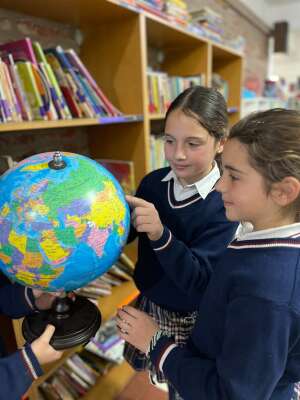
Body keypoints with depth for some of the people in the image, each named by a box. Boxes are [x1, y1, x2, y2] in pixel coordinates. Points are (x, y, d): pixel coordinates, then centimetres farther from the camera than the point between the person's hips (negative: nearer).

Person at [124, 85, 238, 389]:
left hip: (191, 319, -4)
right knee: (165, 378, 26)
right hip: (150, 303, 4)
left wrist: (160, 234, -42)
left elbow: (198, 280, -27)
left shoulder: (225, 204, -23)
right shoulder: (153, 182, -11)